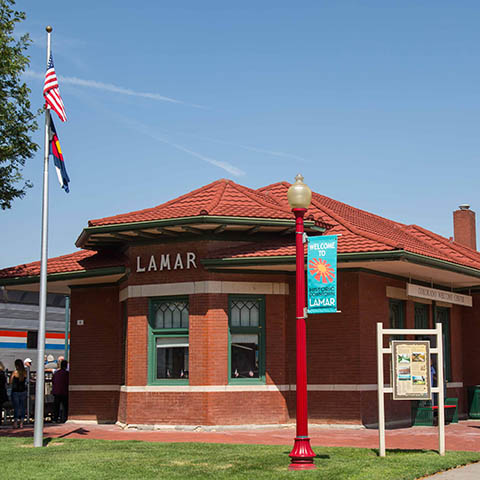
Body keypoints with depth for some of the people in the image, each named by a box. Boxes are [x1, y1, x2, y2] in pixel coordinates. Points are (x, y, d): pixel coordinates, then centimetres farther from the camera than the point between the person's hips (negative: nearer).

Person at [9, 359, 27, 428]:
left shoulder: (15, 372, -12)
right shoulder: (25, 372, -3)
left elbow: (10, 382, -5)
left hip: (15, 391, -3)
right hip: (23, 391, 3)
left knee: (16, 408, 2)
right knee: (22, 407, 10)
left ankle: (15, 423, 1)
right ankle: (21, 423, 11)